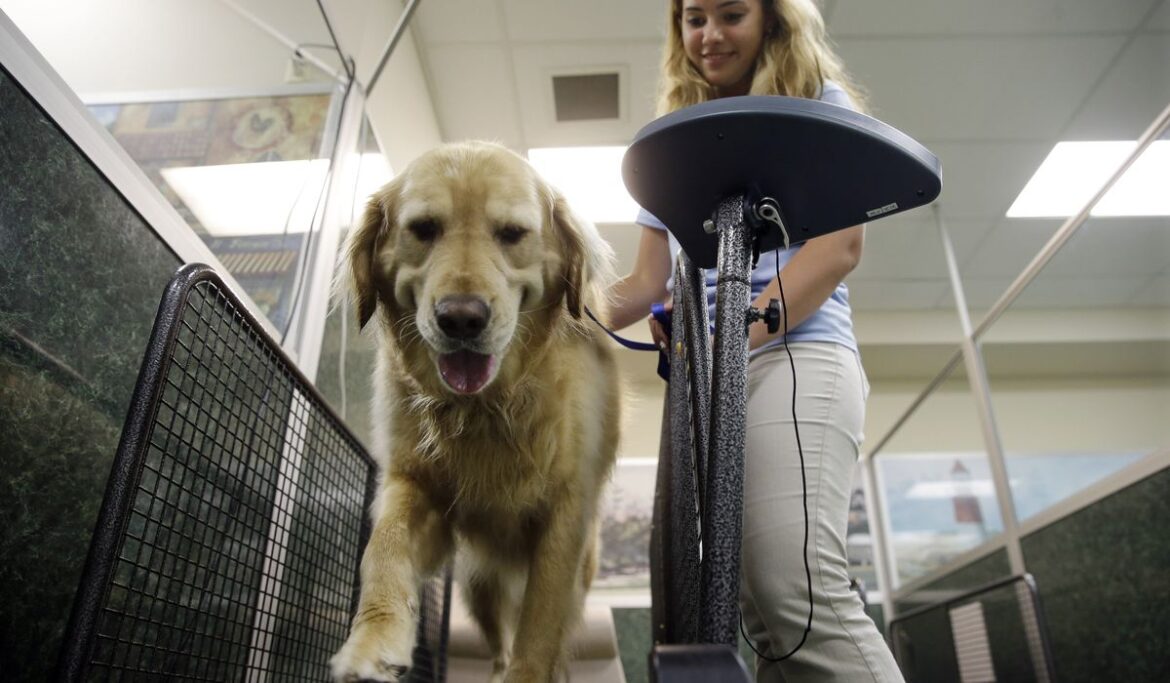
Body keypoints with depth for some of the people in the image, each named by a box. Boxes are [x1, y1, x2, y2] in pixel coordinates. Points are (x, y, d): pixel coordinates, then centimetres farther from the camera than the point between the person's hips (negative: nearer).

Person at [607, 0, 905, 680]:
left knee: (799, 589, -22)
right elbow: (649, 281, 18)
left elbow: (839, 245, -3)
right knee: (758, 606, -2)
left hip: (797, 353, -4)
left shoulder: (820, 102, 13)